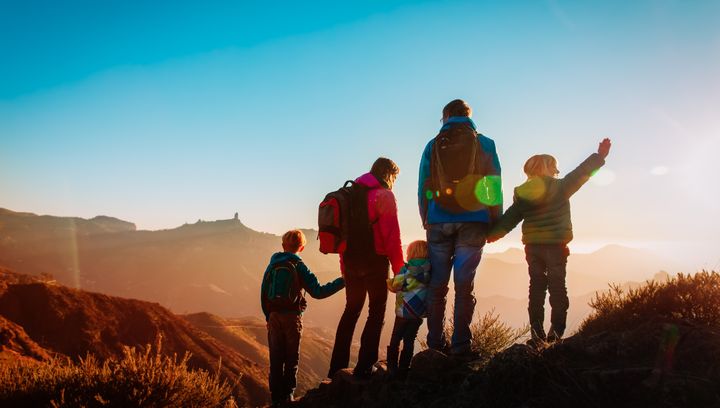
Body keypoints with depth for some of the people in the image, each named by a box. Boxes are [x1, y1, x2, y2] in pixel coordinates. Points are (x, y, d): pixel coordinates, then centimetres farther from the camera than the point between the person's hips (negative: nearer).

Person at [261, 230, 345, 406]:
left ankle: (276, 397, 13)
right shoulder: (298, 266, -8)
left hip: (274, 317, 4)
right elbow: (318, 292, -15)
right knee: (291, 359, 9)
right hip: (292, 317, -4)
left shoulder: (272, 265, 6)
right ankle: (287, 395, 11)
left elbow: (263, 294, 9)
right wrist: (342, 281, -9)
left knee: (276, 359, 9)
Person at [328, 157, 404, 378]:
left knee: (351, 310, 16)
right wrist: (399, 268, -8)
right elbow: (392, 236, -14)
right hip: (375, 262, -7)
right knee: (377, 311, 4)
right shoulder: (384, 195, -8)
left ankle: (337, 367, 17)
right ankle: (364, 367, -1)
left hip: (351, 262, 7)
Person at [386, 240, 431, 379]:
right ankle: (403, 371, 12)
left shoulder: (407, 270, -13)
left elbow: (395, 286, -10)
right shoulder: (429, 271, -3)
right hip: (419, 313, 3)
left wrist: (389, 281, 11)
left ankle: (392, 369, 13)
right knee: (409, 341, 10)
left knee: (395, 340, 12)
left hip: (403, 311, -3)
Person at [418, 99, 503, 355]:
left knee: (437, 283, 7)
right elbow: (495, 186, 1)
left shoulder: (433, 146, 9)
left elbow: (423, 187, 7)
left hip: (438, 222, 1)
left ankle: (436, 343, 8)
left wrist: (426, 220, 15)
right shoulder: (485, 144, 5)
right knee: (464, 284, 0)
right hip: (473, 222, -1)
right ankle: (460, 344, -1)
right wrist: (496, 222, 6)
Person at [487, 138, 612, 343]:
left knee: (537, 286, 9)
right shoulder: (560, 187, -5)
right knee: (557, 286, 3)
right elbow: (580, 173, -5)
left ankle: (537, 331, 7)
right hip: (556, 245, -3)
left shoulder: (522, 194, 4)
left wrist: (493, 234, 15)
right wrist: (599, 156, 0)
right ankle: (556, 330, -1)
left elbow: (509, 218, 6)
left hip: (532, 246, 4)